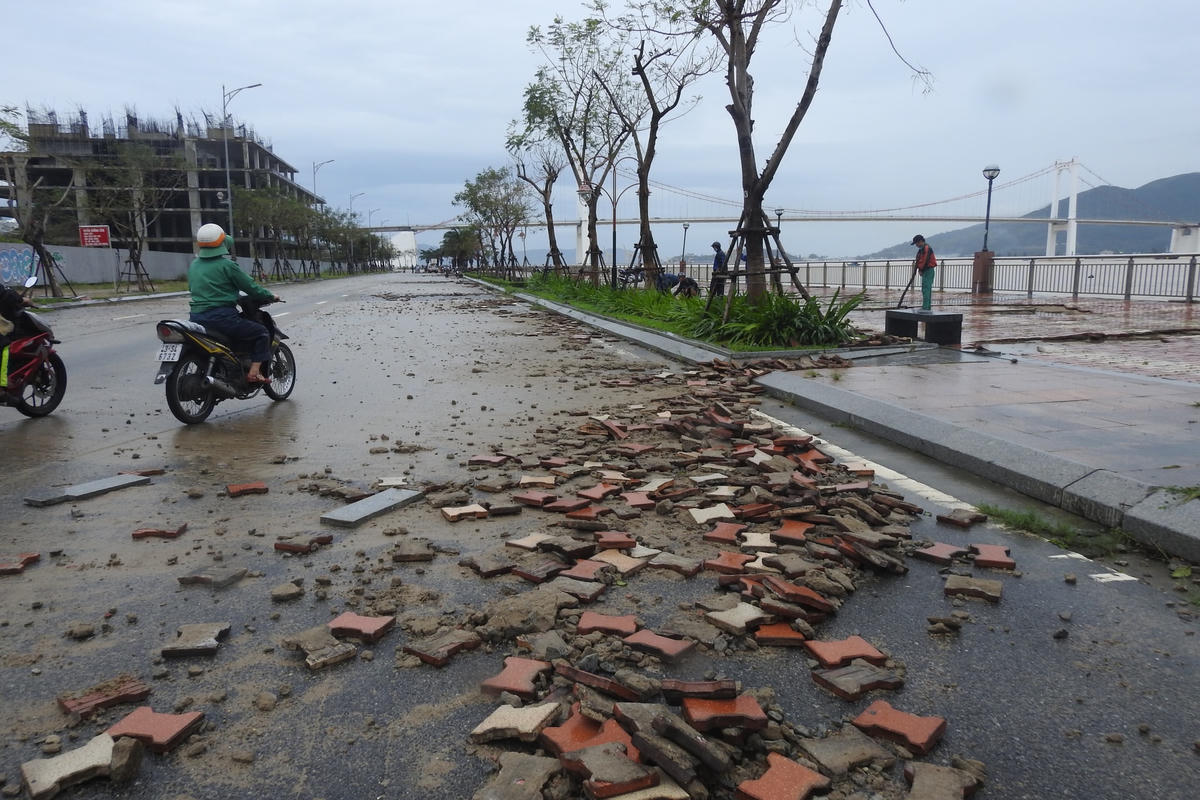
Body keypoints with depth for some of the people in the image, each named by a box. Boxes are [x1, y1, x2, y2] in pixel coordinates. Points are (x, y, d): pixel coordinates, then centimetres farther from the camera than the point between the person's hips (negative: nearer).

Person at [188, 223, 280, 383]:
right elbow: (250, 286, -4)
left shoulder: (193, 266, 12)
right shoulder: (226, 265, -9)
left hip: (196, 317, 8)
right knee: (262, 333, 5)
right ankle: (254, 373, -5)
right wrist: (271, 297, 11)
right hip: (222, 318, -7)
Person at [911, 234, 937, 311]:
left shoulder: (927, 248, -13)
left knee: (926, 289, -13)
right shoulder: (921, 250, 19)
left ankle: (925, 307, -16)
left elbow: (925, 261, -19)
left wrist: (921, 270, -10)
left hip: (929, 271, -10)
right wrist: (914, 271, 9)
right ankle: (928, 307, 17)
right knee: (927, 289, 12)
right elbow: (918, 261, 17)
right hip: (925, 271, 10)